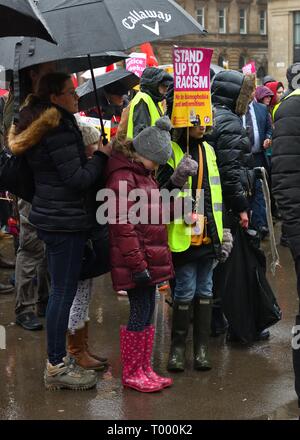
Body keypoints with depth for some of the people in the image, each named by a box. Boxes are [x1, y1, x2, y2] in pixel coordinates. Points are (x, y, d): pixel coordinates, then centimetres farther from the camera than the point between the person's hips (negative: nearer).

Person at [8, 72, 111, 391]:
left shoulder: (37, 127, 14)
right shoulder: (59, 130, -17)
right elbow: (78, 180, -19)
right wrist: (101, 155, -6)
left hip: (48, 217, 10)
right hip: (65, 221, -10)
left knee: (59, 290, 15)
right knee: (64, 292, -5)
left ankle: (57, 358, 22)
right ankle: (56, 367, 1)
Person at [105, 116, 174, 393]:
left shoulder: (143, 174, 16)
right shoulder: (122, 178, -15)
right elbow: (123, 226, -20)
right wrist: (138, 264, -21)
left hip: (151, 257, 9)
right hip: (137, 260, -9)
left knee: (148, 311, 13)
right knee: (140, 312, -3)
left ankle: (145, 369, 24)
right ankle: (131, 373, 11)